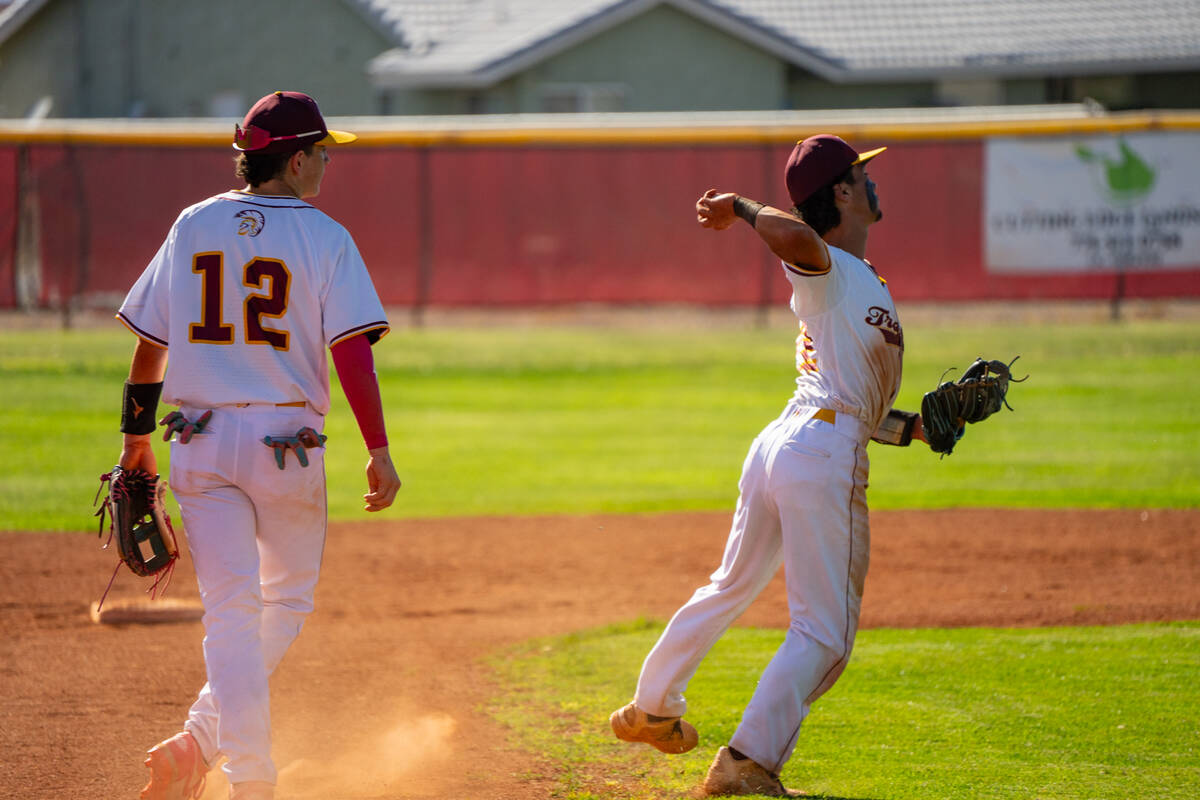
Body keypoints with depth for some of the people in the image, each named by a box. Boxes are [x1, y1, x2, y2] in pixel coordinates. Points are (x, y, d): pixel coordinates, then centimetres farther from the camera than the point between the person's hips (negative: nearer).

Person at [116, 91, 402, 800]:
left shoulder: (193, 227, 7)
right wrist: (379, 450, -11)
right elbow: (353, 350, -13)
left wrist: (137, 437, 17)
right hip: (287, 440, -3)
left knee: (231, 610, 1)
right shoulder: (324, 238, -5)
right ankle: (203, 741, 4)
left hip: (200, 441, 3)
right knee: (287, 601, 15)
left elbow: (149, 343, 9)